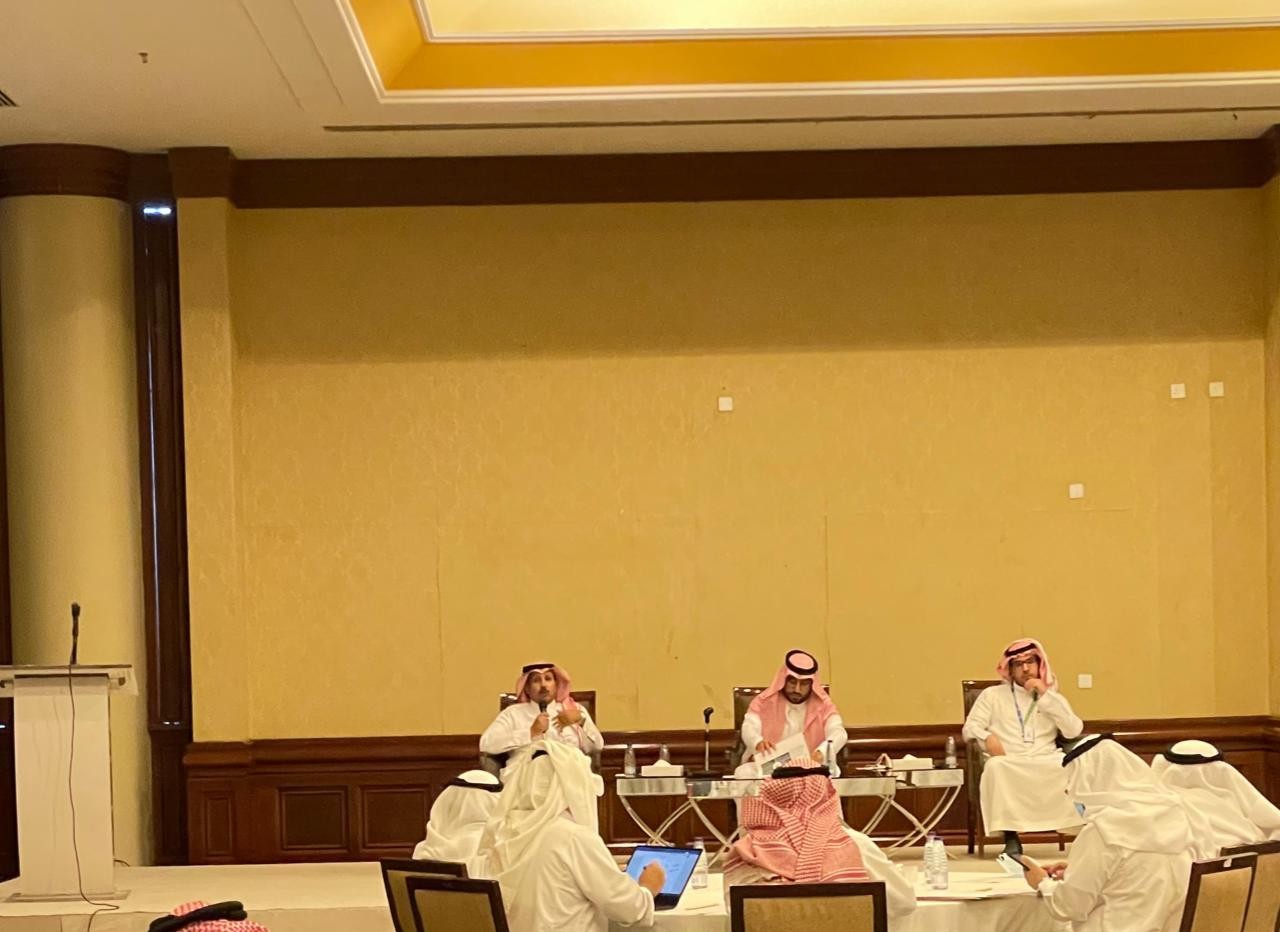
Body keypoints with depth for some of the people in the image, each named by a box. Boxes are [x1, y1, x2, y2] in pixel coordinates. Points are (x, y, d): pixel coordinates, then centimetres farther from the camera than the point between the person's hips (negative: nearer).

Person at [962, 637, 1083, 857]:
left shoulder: (1053, 697, 21)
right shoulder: (993, 694, 17)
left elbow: (1074, 731, 4)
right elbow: (970, 728, 7)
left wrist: (1046, 696, 1)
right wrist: (987, 737, -16)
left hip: (1046, 764, 1)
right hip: (1008, 765, -1)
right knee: (996, 766, -38)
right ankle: (1011, 837, -33)